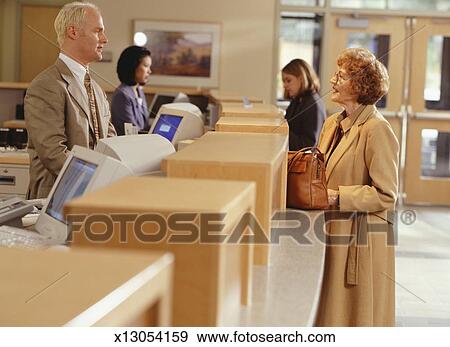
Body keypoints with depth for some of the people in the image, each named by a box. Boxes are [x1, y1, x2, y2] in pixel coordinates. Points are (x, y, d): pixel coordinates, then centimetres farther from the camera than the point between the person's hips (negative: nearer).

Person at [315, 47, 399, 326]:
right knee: (331, 311, 14)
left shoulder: (376, 131, -16)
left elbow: (386, 196, -18)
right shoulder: (333, 124, 10)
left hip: (362, 239, -8)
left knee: (357, 314, 2)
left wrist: (335, 197, -20)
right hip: (335, 233, 8)